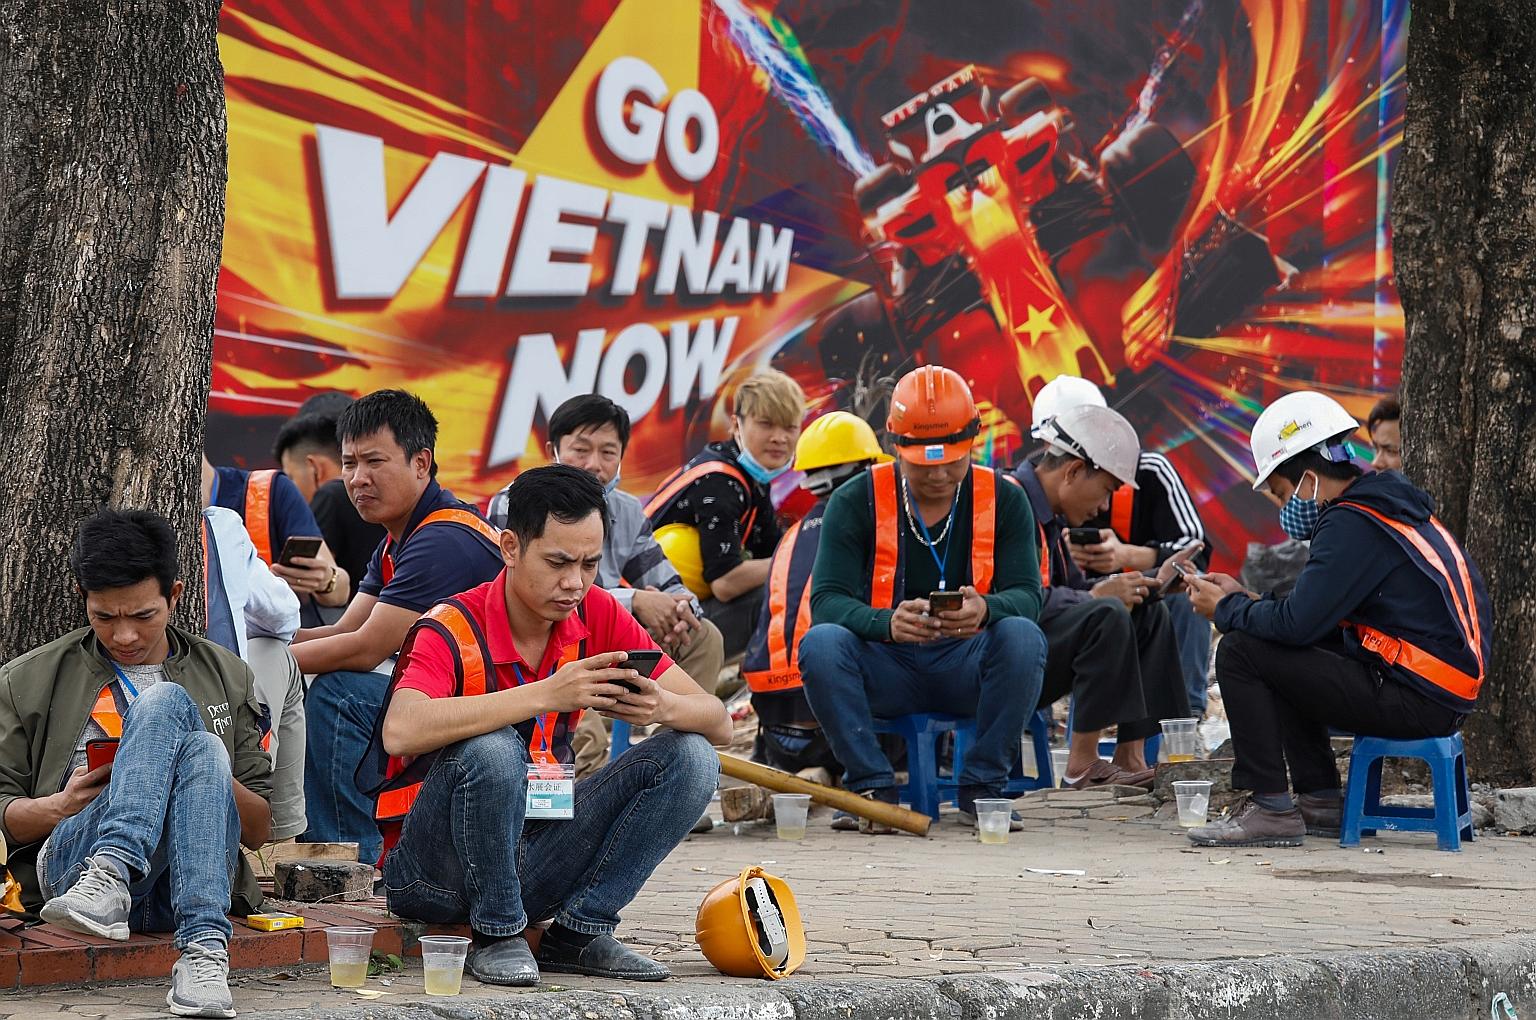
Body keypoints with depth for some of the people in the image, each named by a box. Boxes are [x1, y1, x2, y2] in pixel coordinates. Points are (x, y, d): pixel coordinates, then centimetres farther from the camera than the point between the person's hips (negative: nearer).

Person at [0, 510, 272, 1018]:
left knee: (203, 748, -32)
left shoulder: (225, 676, 23)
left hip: (191, 883, 1)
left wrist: (215, 776, -1)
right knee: (165, 702, -25)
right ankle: (107, 882, -47)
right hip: (69, 862, -1)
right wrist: (60, 806, -7)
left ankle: (203, 952, -47)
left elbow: (259, 831, 21)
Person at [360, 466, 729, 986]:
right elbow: (401, 730, -39)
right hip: (435, 874, -5)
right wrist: (546, 695, -41)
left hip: (535, 855, 5)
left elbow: (717, 723, -2)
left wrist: (661, 707, -26)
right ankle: (497, 936, -15)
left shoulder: (597, 617, -1)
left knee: (690, 758, -9)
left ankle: (579, 932, -7)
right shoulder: (453, 630, -17)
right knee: (493, 750, -35)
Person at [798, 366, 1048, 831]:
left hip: (967, 668, 1)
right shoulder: (856, 501, -4)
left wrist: (985, 610, -35)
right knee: (820, 643, -31)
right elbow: (826, 601, -13)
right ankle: (873, 788, -19)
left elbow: (1027, 596, -9)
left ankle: (982, 789, -17)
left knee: (1022, 636, -31)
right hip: (885, 669, -1)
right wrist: (888, 623, -36)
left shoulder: (1003, 500, 0)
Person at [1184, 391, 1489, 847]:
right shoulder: (1387, 509, 17)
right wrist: (1245, 600, 13)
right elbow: (1315, 613, 20)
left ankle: (1270, 809, -8)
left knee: (1240, 653, -8)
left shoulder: (1352, 524, -14)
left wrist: (1227, 609, -2)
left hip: (1416, 700, -10)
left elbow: (1299, 623, -18)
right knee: (1284, 659, 25)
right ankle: (1320, 801, 19)